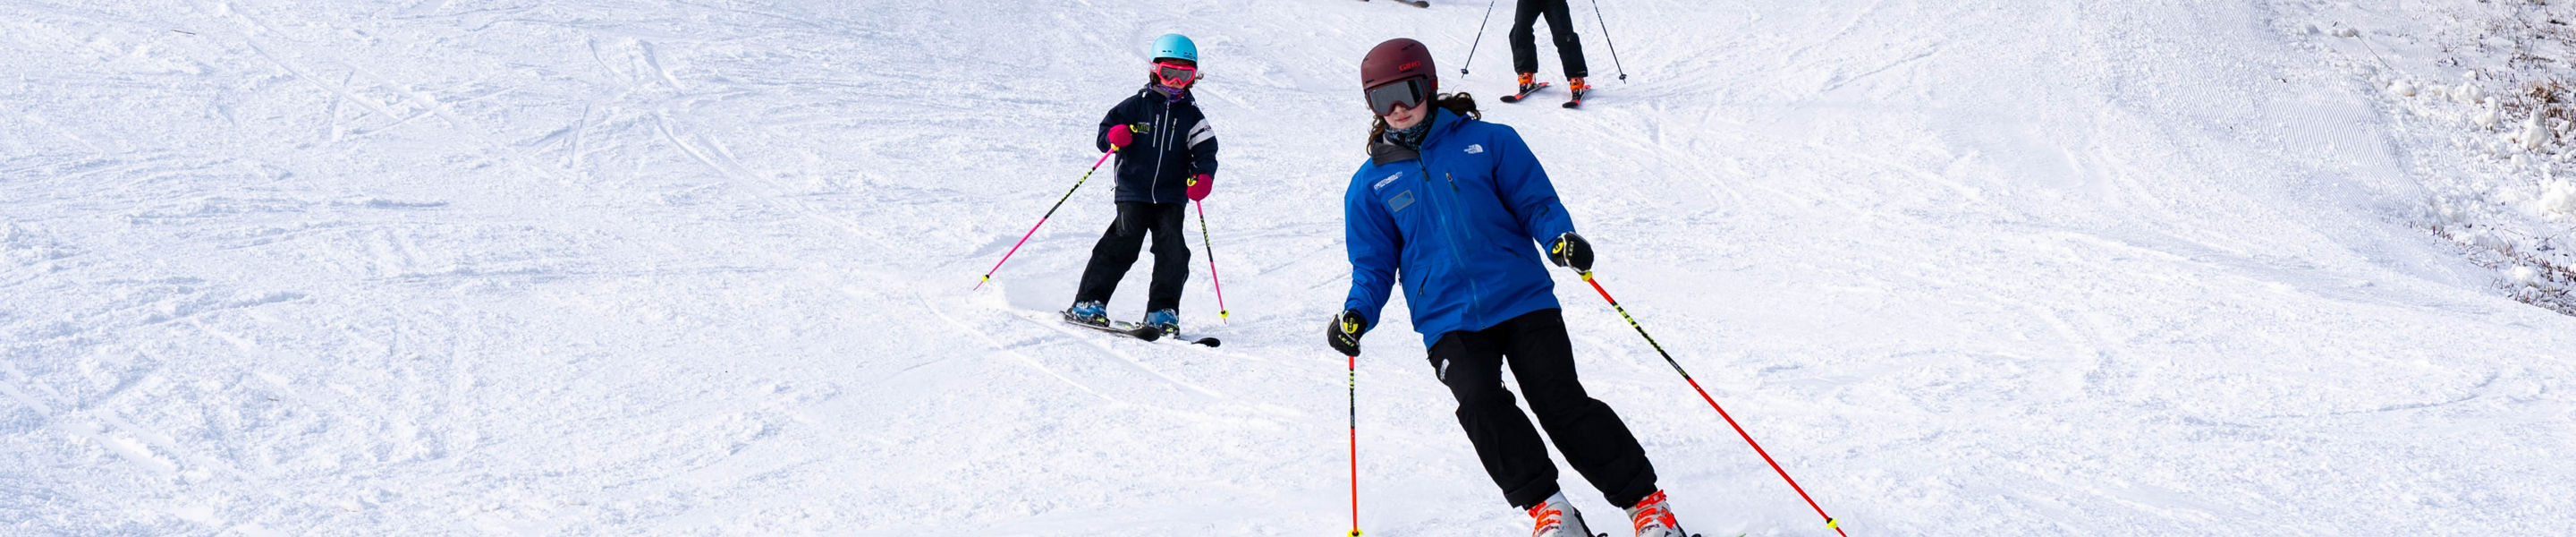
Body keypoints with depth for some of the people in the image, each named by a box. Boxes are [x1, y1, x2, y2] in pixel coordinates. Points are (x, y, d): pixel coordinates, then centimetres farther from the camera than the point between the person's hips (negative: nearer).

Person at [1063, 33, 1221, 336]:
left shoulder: (1191, 115, 9)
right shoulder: (1136, 106, 4)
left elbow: (1205, 150, 5)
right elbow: (1104, 132, 8)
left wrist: (1203, 176, -15)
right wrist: (1113, 137, -17)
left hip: (1172, 197, 2)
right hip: (1134, 193, -2)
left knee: (1172, 250, -10)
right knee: (1122, 245, -12)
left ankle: (1163, 311, 1)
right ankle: (1089, 302, -5)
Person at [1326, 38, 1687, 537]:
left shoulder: (1487, 140, 5)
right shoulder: (1372, 183, 9)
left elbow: (1535, 202, 6)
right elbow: (1374, 264, 12)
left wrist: (1561, 238, -14)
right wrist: (1357, 314, -7)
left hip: (1524, 299, -1)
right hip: (1448, 321, 1)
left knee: (1562, 401, -10)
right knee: (1481, 403, -24)